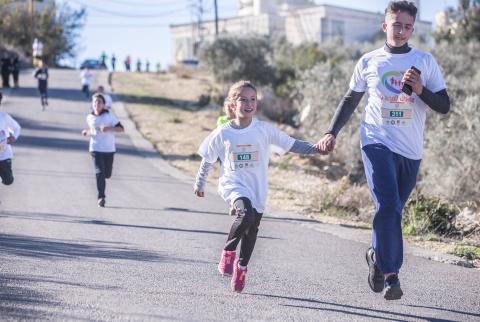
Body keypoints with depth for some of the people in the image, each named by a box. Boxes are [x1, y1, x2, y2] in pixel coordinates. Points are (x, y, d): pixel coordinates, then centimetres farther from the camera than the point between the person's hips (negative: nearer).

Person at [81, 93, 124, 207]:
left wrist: (109, 129, -21)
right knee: (100, 173, -13)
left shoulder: (109, 116, -4)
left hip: (109, 149, 0)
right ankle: (101, 197, -9)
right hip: (96, 149, 0)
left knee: (107, 174, 7)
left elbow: (121, 128, -5)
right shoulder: (89, 118, 6)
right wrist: (87, 132, 1)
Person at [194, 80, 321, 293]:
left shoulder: (264, 130, -3)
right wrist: (199, 183, 18)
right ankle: (228, 252, -8)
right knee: (246, 215, -30)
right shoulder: (222, 134, -3)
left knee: (252, 231, 9)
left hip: (257, 189, 3)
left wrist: (315, 149, -13)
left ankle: (241, 267, 31)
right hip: (232, 184, -3)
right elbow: (208, 159, 11)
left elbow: (291, 144, -1)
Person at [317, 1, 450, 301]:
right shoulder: (369, 61, 6)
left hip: (411, 150, 2)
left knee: (392, 210, 11)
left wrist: (420, 89, -13)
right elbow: (351, 100, 17)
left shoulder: (425, 61, 6)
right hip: (377, 143, -2)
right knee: (388, 207, -18)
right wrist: (332, 132, 7)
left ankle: (377, 256, 35)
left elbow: (444, 106, 4)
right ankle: (391, 274, -13)